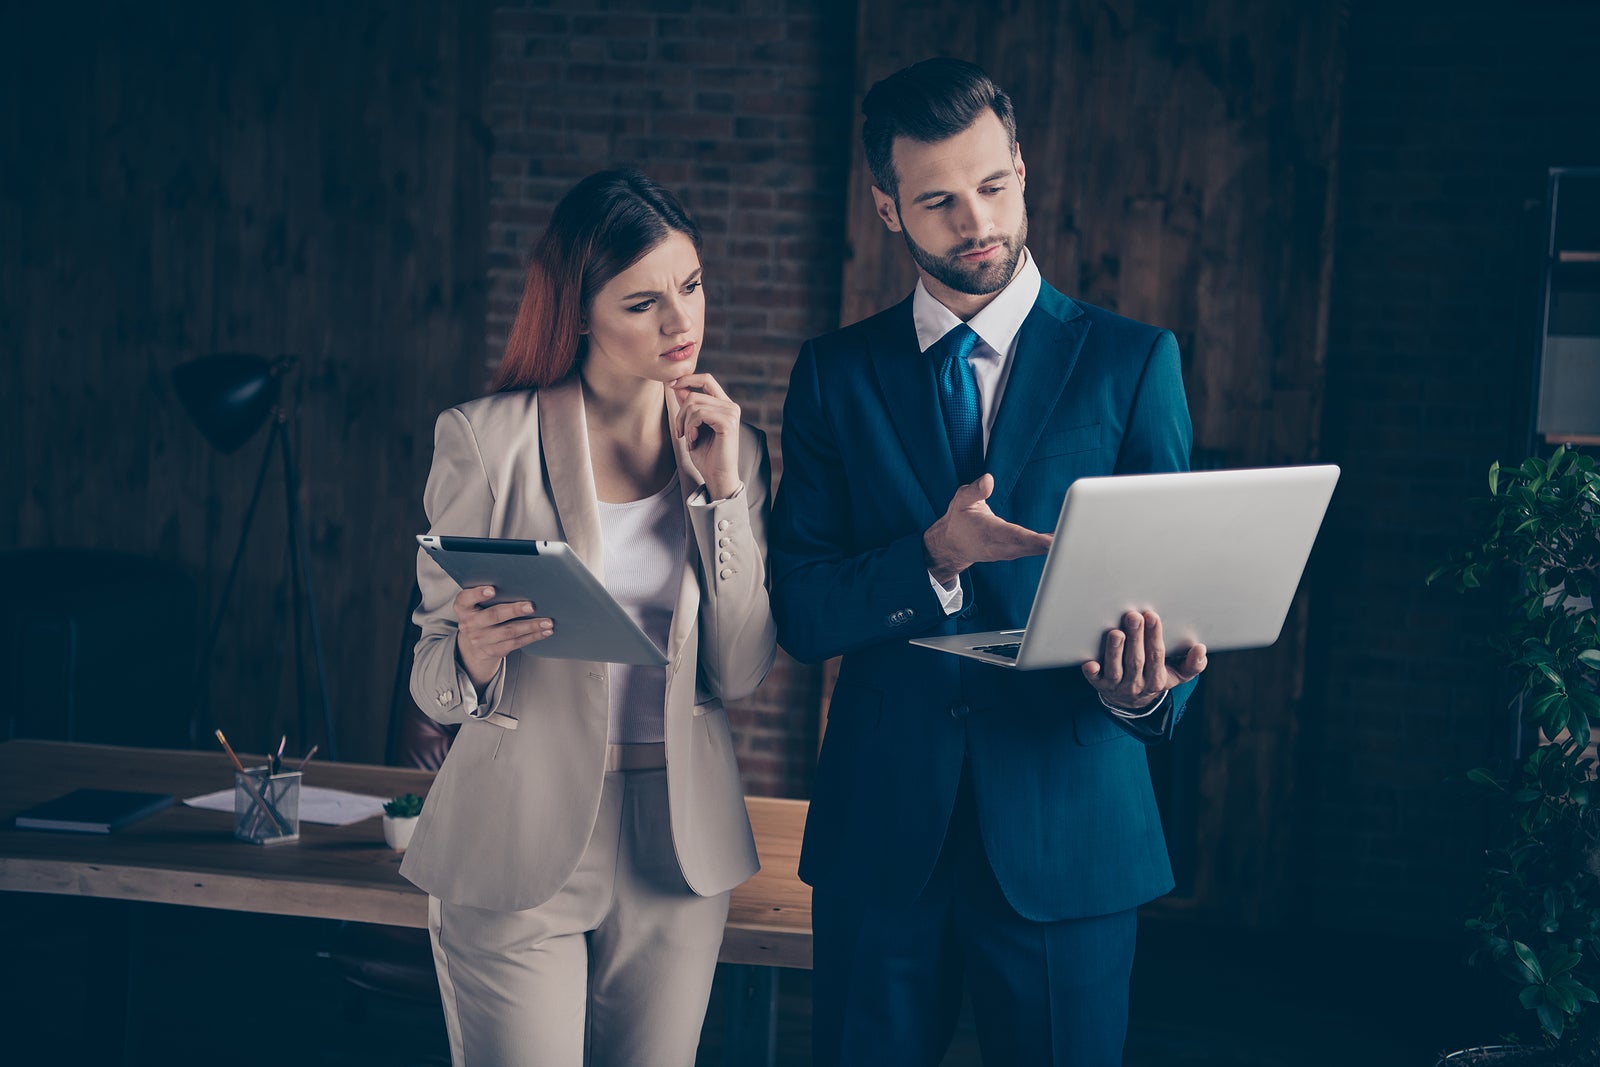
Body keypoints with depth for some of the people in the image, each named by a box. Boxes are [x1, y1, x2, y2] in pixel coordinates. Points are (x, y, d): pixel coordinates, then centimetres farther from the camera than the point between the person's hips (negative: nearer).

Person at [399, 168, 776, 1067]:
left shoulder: (729, 445, 4)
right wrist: (474, 656, -28)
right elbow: (434, 675, -5)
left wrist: (722, 488, -10)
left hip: (678, 839, 3)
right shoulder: (486, 438, -6)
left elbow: (742, 673, -3)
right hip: (521, 840, -3)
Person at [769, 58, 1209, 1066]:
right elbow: (801, 613, -1)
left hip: (1066, 828, -1)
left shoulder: (1133, 360, 1)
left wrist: (1147, 693, -24)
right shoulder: (836, 373, 5)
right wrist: (935, 559, -19)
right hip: (881, 824, 2)